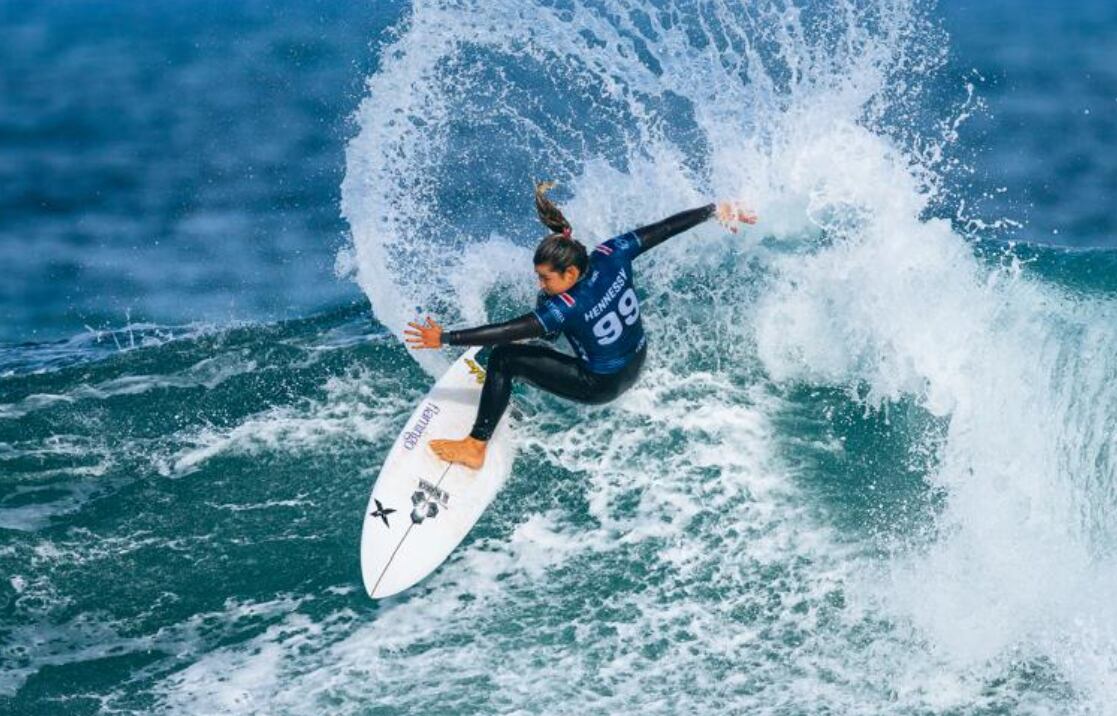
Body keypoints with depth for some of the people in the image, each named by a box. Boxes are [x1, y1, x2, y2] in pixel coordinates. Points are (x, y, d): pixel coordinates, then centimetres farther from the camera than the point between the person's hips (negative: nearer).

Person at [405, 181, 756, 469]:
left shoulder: (566, 308, -35)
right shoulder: (612, 256, -22)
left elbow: (508, 332, -36)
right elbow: (664, 228, -12)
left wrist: (445, 338, -34)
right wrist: (713, 210, -1)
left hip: (601, 386, -8)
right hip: (637, 364, 8)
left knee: (503, 358, -11)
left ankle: (476, 447, -5)